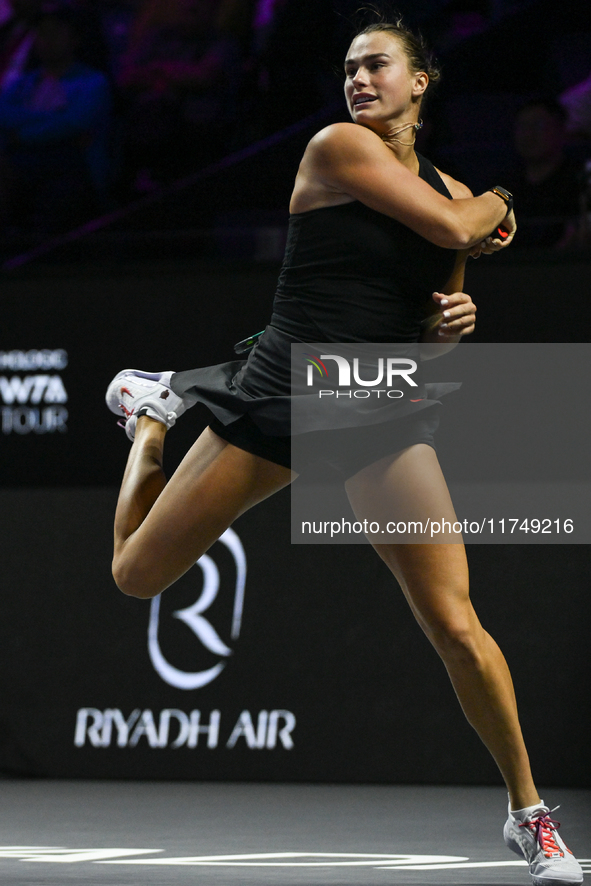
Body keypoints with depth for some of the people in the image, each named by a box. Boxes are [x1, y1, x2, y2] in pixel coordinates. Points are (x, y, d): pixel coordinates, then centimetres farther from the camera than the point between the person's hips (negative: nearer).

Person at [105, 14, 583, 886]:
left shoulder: (450, 188, 11)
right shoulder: (338, 147, -6)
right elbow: (453, 228, -15)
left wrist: (457, 320, 0)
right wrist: (499, 204, 6)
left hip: (384, 414, 3)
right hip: (281, 390, -3)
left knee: (456, 626, -11)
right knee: (137, 575, 7)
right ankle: (152, 408, 35)